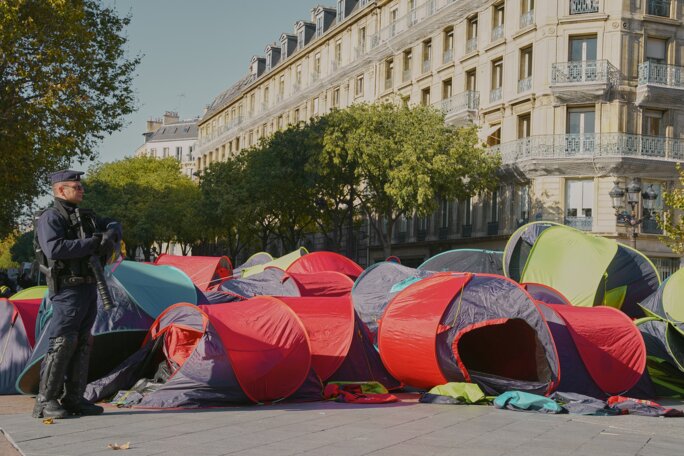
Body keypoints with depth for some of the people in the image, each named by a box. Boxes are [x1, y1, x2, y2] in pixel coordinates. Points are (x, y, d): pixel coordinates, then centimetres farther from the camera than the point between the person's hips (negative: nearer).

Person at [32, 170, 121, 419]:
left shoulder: (84, 216, 17)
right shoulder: (50, 218, -10)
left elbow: (113, 224, 28)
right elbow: (54, 249, -25)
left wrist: (111, 235, 2)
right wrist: (93, 243, -22)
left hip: (89, 288, 9)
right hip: (68, 289, -9)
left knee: (83, 343, 9)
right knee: (62, 343, -10)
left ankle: (73, 398, 15)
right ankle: (45, 402, -5)